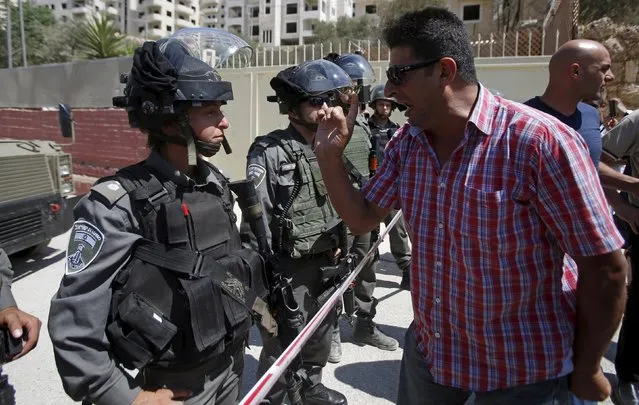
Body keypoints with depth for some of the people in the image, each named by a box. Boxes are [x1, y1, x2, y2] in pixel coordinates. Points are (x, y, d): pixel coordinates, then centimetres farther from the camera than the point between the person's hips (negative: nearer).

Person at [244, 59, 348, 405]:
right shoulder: (268, 152, -15)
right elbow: (256, 218, -17)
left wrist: (338, 245, 15)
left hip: (325, 264, 7)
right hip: (287, 270, -7)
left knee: (320, 334, 23)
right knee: (280, 348, 5)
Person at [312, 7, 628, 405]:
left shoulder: (540, 142, -24)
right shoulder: (406, 143, -4)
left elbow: (605, 268, -17)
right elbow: (361, 218, 4)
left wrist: (586, 371, -6)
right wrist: (329, 153, -11)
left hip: (523, 369, -5)